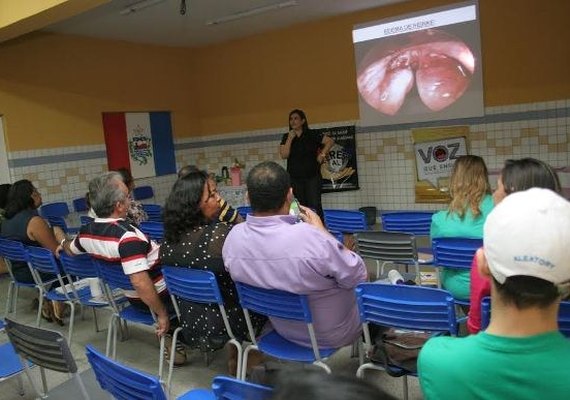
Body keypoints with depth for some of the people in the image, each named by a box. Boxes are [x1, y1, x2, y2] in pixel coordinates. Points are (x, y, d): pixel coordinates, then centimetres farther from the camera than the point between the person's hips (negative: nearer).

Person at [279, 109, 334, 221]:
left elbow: (330, 141, 0)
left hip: (312, 176, -2)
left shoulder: (312, 135, 0)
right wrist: (290, 139, -10)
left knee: (315, 205, -5)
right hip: (294, 178, 2)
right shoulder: (286, 137, 7)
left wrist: (322, 154, -6)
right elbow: (284, 155, -6)